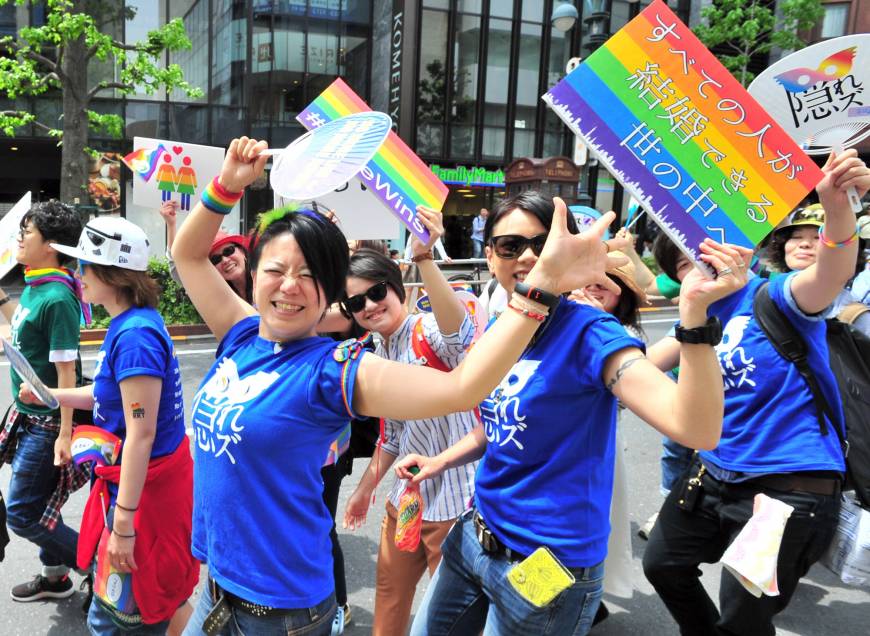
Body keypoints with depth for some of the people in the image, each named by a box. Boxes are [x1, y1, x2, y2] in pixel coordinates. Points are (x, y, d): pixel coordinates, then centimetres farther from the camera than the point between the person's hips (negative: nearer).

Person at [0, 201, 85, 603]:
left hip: (47, 423, -9)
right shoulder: (34, 286, 4)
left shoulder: (57, 297, -23)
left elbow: (66, 370, -23)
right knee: (39, 499, 20)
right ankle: (54, 576, 37)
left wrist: (64, 433, -23)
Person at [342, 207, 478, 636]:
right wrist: (365, 488, 22)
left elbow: (459, 333, -44)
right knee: (388, 602, 23)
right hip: (405, 502, 8)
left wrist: (424, 257, -55)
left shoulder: (430, 331, -18)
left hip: (453, 503, -8)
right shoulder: (376, 356, 6)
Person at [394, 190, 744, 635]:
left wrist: (695, 312, -44)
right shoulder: (496, 331, 1)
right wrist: (439, 462, 8)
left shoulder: (587, 333, -20)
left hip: (548, 567, -7)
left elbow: (697, 431, -33)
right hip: (473, 537, 7)